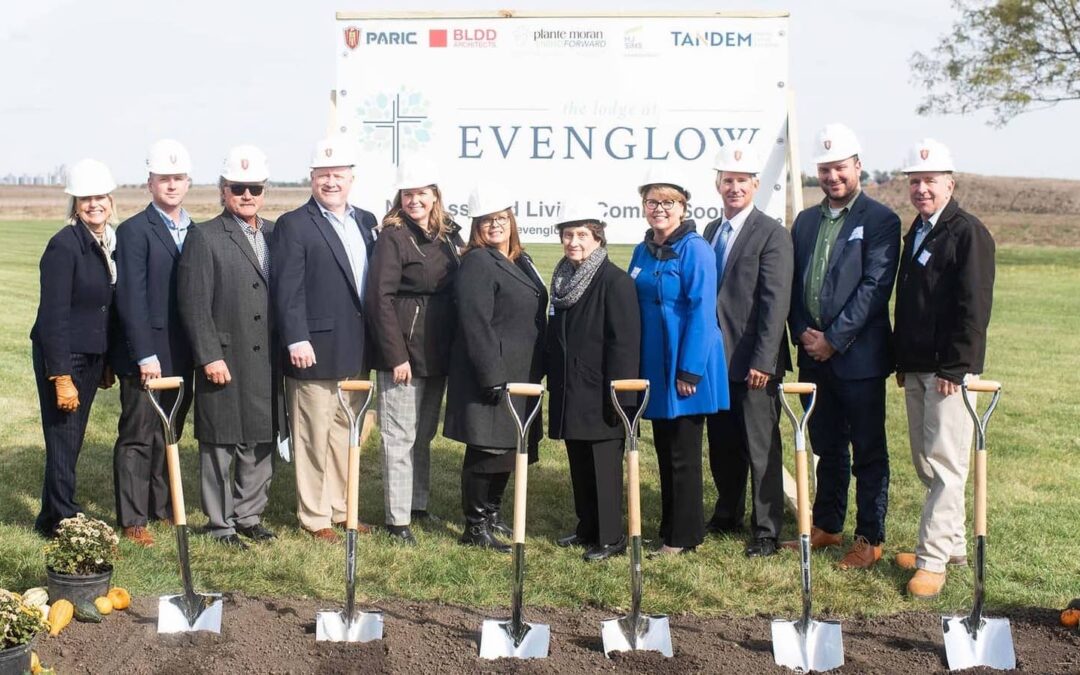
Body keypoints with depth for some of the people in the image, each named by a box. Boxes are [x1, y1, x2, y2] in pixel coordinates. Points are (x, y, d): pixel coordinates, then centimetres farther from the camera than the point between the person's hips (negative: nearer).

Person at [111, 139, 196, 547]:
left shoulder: (195, 232, 11)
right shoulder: (134, 231, -7)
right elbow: (131, 299, -13)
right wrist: (146, 355, -18)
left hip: (182, 356, 6)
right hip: (145, 356, -5)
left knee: (170, 435, 13)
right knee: (138, 438, 2)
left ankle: (163, 506, 24)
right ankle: (133, 520, 9)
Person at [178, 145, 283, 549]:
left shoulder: (277, 235, 11)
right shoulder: (205, 238, -5)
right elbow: (194, 304, -9)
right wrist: (210, 357, -15)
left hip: (267, 364, 5)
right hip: (225, 361, -5)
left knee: (261, 444, 12)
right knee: (220, 446, 4)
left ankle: (249, 516, 25)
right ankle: (220, 524, 15)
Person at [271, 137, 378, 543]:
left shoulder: (366, 221, 13)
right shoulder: (294, 226, -6)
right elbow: (288, 291, -12)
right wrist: (297, 341, -19)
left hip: (356, 353, 6)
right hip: (316, 351, -6)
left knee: (345, 434, 15)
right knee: (314, 437, 3)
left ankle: (341, 508, 26)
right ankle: (315, 516, 12)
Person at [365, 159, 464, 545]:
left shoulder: (448, 236, 10)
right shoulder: (393, 238, -9)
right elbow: (380, 298, -14)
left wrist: (455, 348, 8)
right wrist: (396, 355, -18)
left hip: (437, 353, 7)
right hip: (403, 351, -6)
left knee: (424, 434, 16)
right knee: (400, 436, -2)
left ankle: (419, 504, 28)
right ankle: (398, 519, 4)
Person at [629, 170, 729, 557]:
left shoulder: (695, 249, -12)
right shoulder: (643, 251, 10)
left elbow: (701, 311, -16)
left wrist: (689, 369, -20)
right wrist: (634, 365, 10)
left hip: (685, 368, -7)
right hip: (654, 366, 7)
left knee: (683, 455, 1)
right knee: (664, 452, 13)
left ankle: (683, 537, 10)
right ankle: (670, 528, 23)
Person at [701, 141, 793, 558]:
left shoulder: (772, 235, -9)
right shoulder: (710, 232, 13)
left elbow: (775, 302, -14)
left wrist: (763, 361, -19)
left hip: (752, 361, -6)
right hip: (715, 359, 7)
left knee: (761, 448, 0)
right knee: (721, 444, 15)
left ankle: (766, 531, 9)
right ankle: (727, 515, 31)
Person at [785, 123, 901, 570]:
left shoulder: (880, 220, -6)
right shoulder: (806, 221, 13)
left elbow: (875, 287, -14)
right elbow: (795, 283, 14)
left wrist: (834, 339, -15)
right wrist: (802, 333, -2)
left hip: (858, 356, -6)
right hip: (814, 354, 6)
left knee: (868, 452, 3)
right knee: (827, 449, 16)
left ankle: (870, 539, 11)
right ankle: (827, 525, 28)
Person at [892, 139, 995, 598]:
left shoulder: (969, 233, -10)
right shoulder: (915, 233, 16)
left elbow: (974, 307, -16)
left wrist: (954, 367, -18)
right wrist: (901, 361, 16)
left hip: (949, 369, -9)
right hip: (915, 368, 9)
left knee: (945, 465, -7)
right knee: (925, 463, 13)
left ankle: (933, 559, -5)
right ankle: (952, 544, 24)